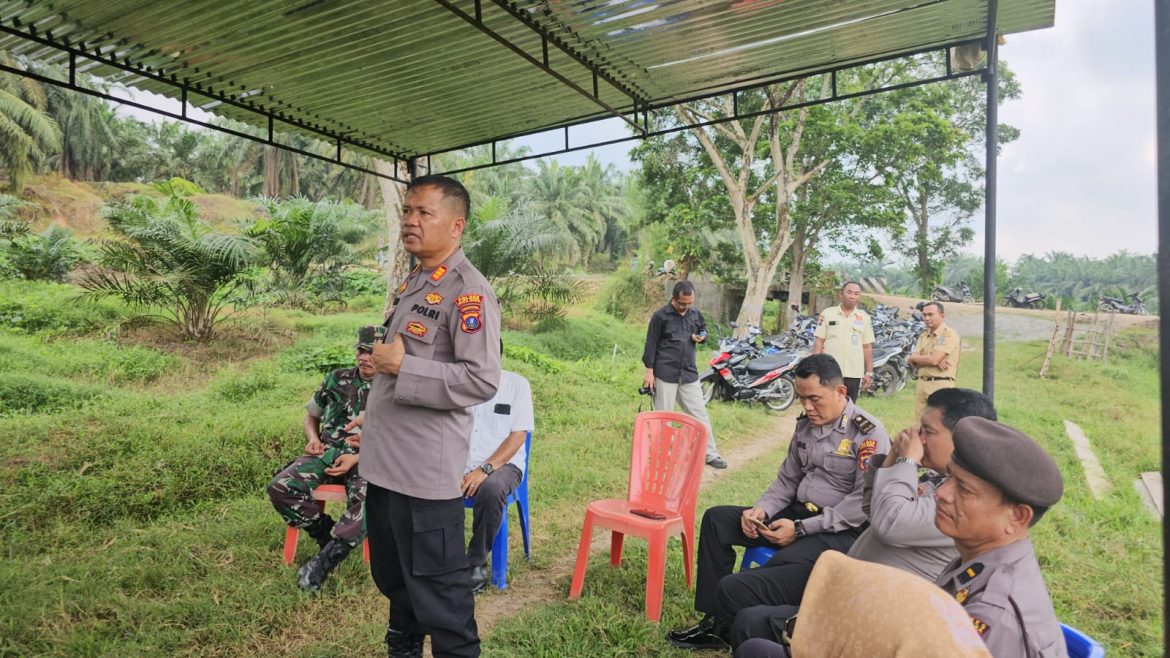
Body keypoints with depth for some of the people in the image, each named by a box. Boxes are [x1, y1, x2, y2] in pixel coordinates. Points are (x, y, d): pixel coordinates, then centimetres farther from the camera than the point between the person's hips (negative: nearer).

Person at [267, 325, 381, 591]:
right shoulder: (337, 379, 13)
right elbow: (310, 416, 25)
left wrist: (356, 458, -17)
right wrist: (313, 439, 3)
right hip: (327, 454, 4)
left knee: (368, 500, -36)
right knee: (280, 487, -21)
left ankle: (325, 561, -19)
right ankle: (327, 533, -2)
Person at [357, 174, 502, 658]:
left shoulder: (469, 292, -16)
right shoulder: (412, 284, 13)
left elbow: (482, 381, -24)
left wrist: (401, 367, -23)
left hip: (426, 466, -9)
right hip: (385, 460, 10)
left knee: (437, 587, 4)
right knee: (392, 575, 25)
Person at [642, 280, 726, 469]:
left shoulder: (695, 313, 6)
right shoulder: (660, 316, -9)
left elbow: (703, 329, 23)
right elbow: (651, 344, -6)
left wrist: (702, 337, -2)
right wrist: (649, 370, -9)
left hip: (689, 373, 5)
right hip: (665, 373, -4)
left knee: (699, 414, 9)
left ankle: (710, 454, 19)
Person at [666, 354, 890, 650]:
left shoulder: (868, 433, -12)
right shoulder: (805, 425, 10)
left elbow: (864, 503, -17)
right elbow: (787, 480, 17)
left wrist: (801, 529, -20)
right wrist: (762, 509, -3)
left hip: (841, 532, -8)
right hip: (799, 513, 9)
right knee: (717, 519, 0)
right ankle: (715, 619, 3)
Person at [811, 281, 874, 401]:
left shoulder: (864, 318, 6)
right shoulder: (827, 314, 1)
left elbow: (867, 347, 7)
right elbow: (819, 342, 1)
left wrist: (869, 372, 4)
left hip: (854, 373, 2)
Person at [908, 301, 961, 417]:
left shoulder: (949, 334, -8)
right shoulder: (923, 336, 16)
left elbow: (934, 359, -18)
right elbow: (913, 362, 6)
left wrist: (913, 357, 0)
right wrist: (932, 360, -13)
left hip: (941, 384, -7)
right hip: (922, 383, 8)